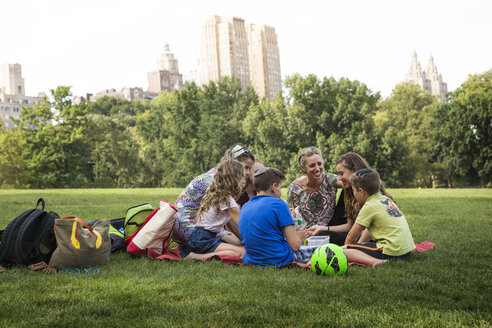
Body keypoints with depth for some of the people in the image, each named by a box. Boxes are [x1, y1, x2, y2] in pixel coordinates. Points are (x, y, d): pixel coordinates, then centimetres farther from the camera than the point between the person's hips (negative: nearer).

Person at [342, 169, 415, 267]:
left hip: (391, 252, -9)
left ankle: (375, 262, -31)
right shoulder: (386, 199, 16)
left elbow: (351, 237, 1)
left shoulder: (369, 207, -8)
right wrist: (360, 243, 28)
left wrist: (346, 248, 18)